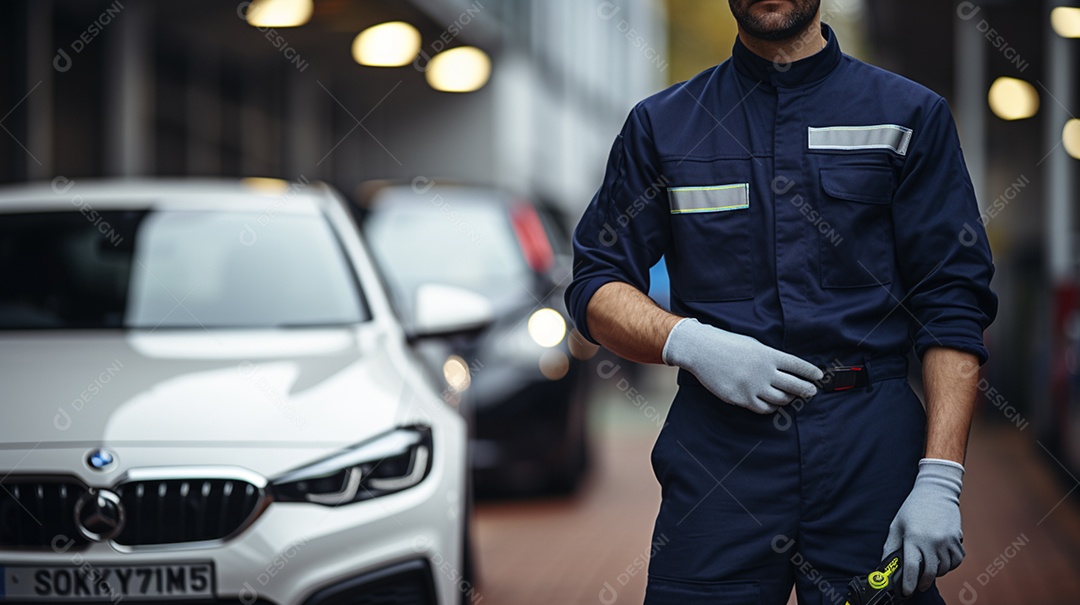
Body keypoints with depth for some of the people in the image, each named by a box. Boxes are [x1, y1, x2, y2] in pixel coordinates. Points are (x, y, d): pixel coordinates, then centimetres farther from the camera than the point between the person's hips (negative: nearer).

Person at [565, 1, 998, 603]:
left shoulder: (911, 115, 6)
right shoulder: (663, 124, 11)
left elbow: (954, 304, 1)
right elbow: (597, 287, 11)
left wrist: (940, 479, -9)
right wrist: (686, 341, -11)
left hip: (872, 448, 0)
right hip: (717, 447, 1)